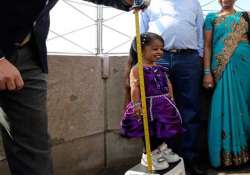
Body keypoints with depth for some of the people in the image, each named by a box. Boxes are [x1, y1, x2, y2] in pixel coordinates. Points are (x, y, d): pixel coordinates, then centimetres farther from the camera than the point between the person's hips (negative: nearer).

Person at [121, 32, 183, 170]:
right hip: (148, 105, -6)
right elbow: (134, 87, -20)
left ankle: (161, 149, 38)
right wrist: (136, 104, -26)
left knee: (163, 129, 15)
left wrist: (171, 100, 11)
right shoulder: (137, 69, -13)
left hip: (163, 105, 7)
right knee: (150, 132, 4)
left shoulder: (160, 68, 10)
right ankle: (150, 155, 21)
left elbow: (168, 84, 14)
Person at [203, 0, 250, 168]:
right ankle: (229, 153, 10)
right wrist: (207, 72, -4)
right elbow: (207, 46, 4)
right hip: (223, 68, -1)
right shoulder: (212, 17, 11)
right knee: (228, 106, 0)